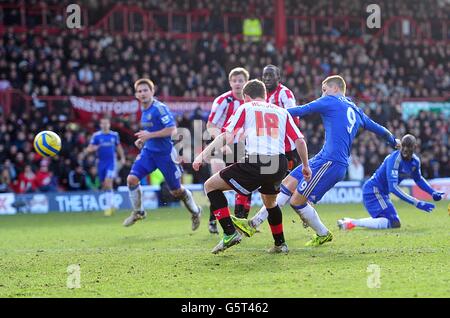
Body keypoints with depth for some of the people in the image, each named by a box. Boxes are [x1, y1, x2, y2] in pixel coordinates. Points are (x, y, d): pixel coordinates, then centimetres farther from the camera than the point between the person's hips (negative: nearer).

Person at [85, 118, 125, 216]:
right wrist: (92, 149, -25)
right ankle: (111, 204, 27)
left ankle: (108, 207, -13)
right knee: (105, 186, 7)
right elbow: (89, 149, -4)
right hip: (101, 163, 1)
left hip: (111, 162, -1)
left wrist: (122, 157, 16)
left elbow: (118, 147, 20)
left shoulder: (114, 135, 4)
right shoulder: (96, 136, -1)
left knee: (108, 183, -16)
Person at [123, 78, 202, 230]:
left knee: (176, 190, 5)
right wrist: (142, 139, 7)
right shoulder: (144, 110, 7)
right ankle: (138, 212, 5)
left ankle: (195, 212, 30)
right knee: (132, 178, -12)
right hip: (148, 151, 7)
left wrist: (150, 135, -25)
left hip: (165, 153, -7)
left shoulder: (160, 108, -18)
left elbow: (172, 129, -24)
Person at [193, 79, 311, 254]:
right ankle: (280, 244, 36)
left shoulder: (245, 108, 14)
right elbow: (300, 141, 17)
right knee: (270, 201, 36)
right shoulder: (281, 111, 24)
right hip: (279, 166, 5)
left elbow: (227, 136, 1)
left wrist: (203, 155, 1)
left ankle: (230, 233, 1)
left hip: (254, 164, -5)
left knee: (210, 185, 12)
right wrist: (306, 166, 30)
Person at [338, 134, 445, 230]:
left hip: (382, 193, 9)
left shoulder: (415, 161, 0)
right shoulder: (394, 159, -26)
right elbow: (393, 187, -34)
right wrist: (417, 203, -38)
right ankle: (353, 223, -17)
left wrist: (433, 193, 9)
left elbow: (418, 179, 23)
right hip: (374, 190, -9)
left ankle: (348, 221, 19)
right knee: (394, 223, -18)